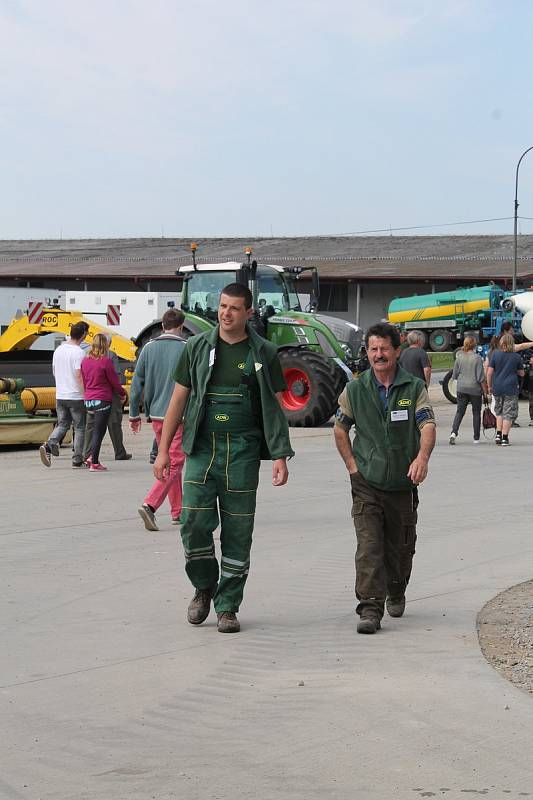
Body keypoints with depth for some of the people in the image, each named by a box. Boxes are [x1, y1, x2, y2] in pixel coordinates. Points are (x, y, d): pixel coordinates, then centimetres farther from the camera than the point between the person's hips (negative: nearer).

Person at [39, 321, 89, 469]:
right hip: (76, 396, -6)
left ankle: (48, 445, -11)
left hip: (60, 395, 6)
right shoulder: (79, 352, -15)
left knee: (62, 424, 14)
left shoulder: (59, 350, 7)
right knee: (80, 427, 6)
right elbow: (79, 375, -20)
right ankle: (77, 460, 7)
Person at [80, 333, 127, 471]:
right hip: (103, 400, -6)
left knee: (96, 430, 19)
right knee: (99, 432, -2)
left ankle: (92, 457, 11)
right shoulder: (105, 361, -13)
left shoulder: (85, 360, 6)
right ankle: (94, 463, -1)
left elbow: (83, 380, 13)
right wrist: (122, 394, 10)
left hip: (89, 400, 6)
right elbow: (114, 381, -6)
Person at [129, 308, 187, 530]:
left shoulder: (149, 348, 4)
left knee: (168, 462, 17)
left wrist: (134, 414, 12)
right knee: (174, 464, -4)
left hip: (156, 415, 5)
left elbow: (137, 383, 4)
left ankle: (177, 511, 22)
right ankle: (149, 505, -20)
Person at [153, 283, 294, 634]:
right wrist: (163, 450, 4)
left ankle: (228, 606, 12)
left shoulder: (264, 354, 5)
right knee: (194, 522, -9)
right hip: (202, 448, 0)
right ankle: (204, 587, 17)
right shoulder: (197, 348, 7)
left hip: (243, 452, 0)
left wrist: (281, 456, -4)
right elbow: (178, 399, 9)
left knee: (238, 532, 2)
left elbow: (275, 408, 6)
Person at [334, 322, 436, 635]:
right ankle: (370, 608, -13)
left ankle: (396, 593, 39)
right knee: (369, 545, -12)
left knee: (401, 547, 13)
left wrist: (422, 457, -32)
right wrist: (352, 465, 2)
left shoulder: (415, 388, -2)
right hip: (367, 483, -1)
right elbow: (340, 429, 13)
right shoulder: (355, 390, 2)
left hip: (403, 483, 1)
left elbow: (428, 425, -13)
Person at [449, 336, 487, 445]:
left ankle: (454, 432, -14)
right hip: (475, 388, -3)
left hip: (461, 388, 3)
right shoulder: (477, 358, -12)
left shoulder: (459, 357, -1)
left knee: (459, 411, 7)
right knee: (476, 413, 9)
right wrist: (485, 390, -4)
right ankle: (476, 438, 13)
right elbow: (481, 377, -12)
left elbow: (454, 375, 5)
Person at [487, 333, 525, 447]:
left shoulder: (495, 354, -3)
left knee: (499, 412, 18)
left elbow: (489, 372, -4)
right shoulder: (517, 357, -2)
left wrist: (489, 386, 7)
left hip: (497, 388, 2)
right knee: (508, 413, 2)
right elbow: (521, 373, 8)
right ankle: (504, 438, -1)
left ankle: (498, 434, 9)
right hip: (511, 388, -2)